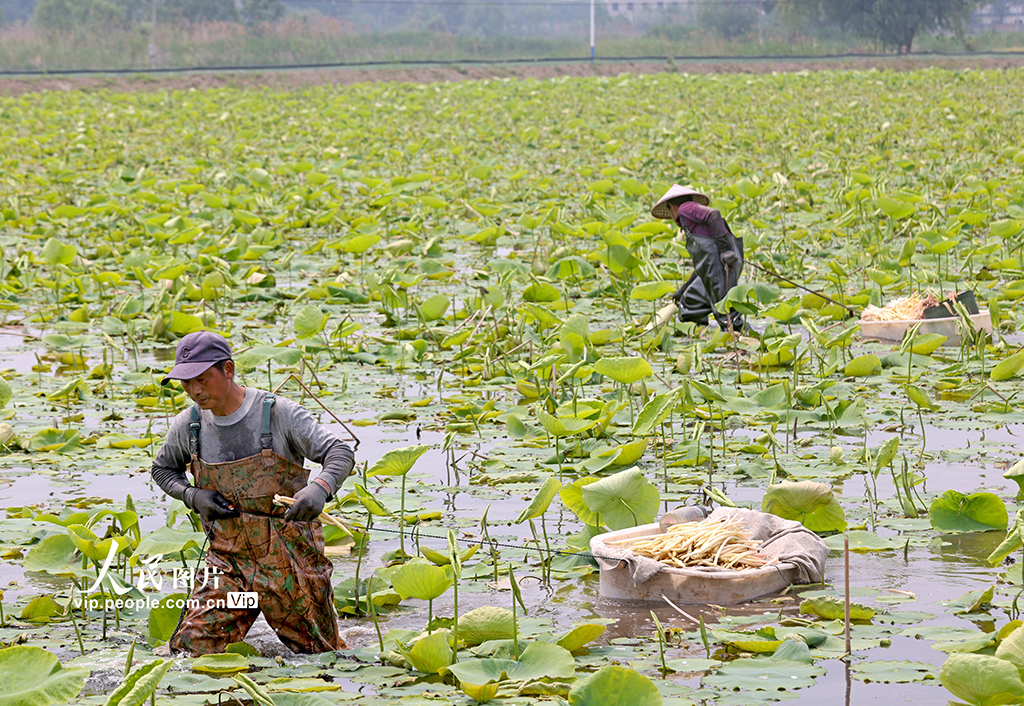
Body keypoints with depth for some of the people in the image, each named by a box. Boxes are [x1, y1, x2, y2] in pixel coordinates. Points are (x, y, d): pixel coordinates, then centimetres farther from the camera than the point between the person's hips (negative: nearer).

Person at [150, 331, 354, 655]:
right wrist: (193, 497, -3)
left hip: (289, 557, -3)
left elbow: (340, 452, -15)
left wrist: (319, 488, -38)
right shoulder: (188, 426, 0)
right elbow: (163, 469, 19)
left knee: (321, 656, 7)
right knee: (190, 648, -10)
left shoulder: (278, 413, -13)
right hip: (228, 559, 3)